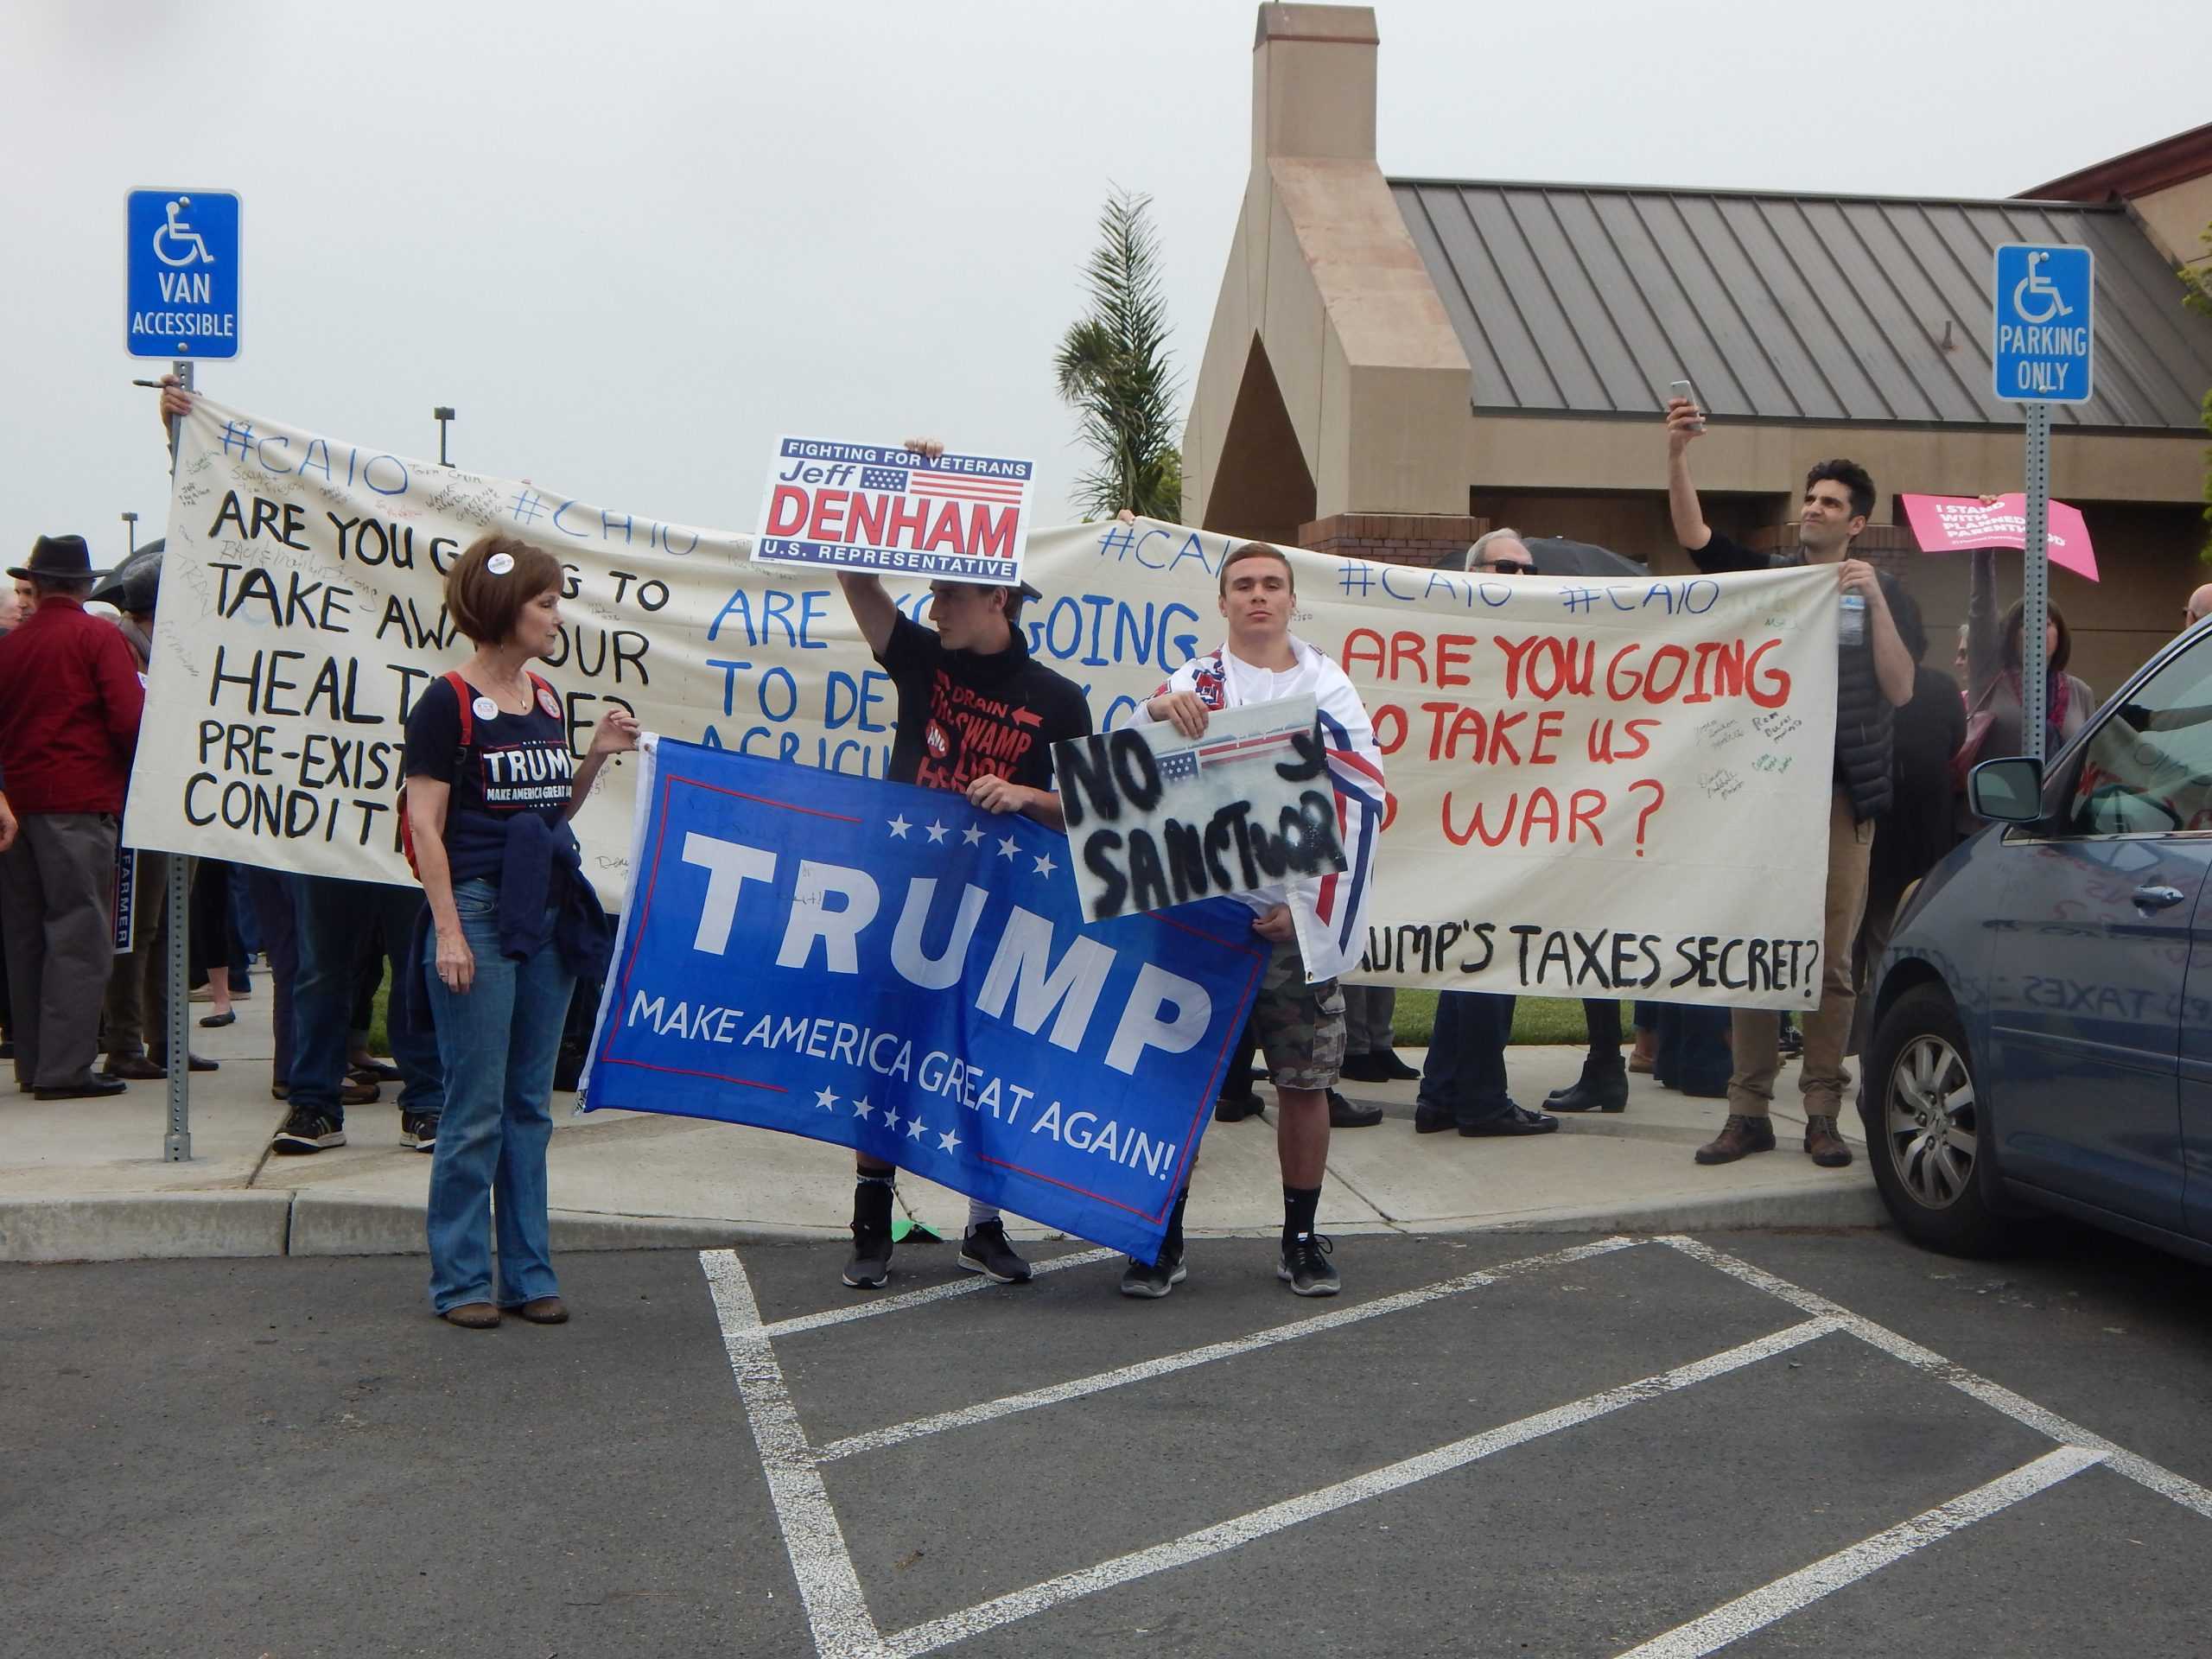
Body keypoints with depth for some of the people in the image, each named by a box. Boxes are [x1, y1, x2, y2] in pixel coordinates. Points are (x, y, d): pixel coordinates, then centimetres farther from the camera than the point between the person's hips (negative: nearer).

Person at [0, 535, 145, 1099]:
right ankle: (65, 1068, -9)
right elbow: (130, 719, -13)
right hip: (80, 801, -5)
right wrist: (137, 775, 4)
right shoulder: (97, 637, -5)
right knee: (79, 935, -5)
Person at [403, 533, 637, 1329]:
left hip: (547, 914, 7)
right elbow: (426, 825, -10)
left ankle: (527, 1273, 18)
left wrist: (596, 756, 4)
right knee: (475, 1110, -1)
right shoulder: (447, 703, -7)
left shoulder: (548, 701, 12)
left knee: (530, 1106, 11)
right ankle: (461, 1279, 9)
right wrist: (448, 930, -15)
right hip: (478, 911, -7)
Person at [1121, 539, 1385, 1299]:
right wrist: (1158, 709, -30)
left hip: (1298, 921, 1)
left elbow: (1362, 801, 2)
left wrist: (1309, 907, -6)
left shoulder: (1329, 687, 7)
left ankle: (1302, 1238, 17)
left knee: (1305, 1083, 4)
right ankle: (1165, 1238, 10)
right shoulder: (1195, 682, 6)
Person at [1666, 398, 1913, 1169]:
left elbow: (1900, 690, -2)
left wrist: (1872, 601, -10)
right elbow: (1693, 536, -6)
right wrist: (1677, 455, -19)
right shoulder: (1767, 575, 9)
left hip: (1841, 793, 0)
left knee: (1831, 959, 1)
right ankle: (1749, 1110, 6)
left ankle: (1823, 1113, 7)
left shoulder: (1881, 593, 9)